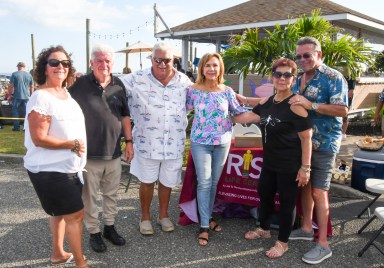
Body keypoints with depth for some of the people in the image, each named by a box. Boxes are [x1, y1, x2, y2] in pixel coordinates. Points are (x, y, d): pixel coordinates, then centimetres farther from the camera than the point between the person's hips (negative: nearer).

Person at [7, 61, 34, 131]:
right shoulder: (29, 75, 6)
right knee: (26, 112, 7)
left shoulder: (14, 74, -3)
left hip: (17, 96, -3)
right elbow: (32, 87, 10)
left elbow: (11, 86, -5)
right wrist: (31, 95, 21)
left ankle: (16, 127, 7)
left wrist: (10, 93, 6)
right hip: (26, 96, 3)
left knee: (15, 111, 8)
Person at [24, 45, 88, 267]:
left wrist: (78, 146, 8)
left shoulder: (66, 93, 8)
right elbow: (39, 139, -23)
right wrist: (73, 145, -18)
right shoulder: (41, 98, -20)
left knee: (61, 212, 21)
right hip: (50, 170, -9)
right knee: (75, 214, -1)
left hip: (69, 166, 9)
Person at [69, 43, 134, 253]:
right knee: (90, 196, 9)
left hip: (114, 152, 4)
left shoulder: (118, 85, 4)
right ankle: (94, 232, 26)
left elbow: (125, 115, 11)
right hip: (89, 153, -4)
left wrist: (129, 142, 9)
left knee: (112, 194, 17)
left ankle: (110, 226, 35)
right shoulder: (80, 84, -8)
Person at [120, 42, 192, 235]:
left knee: (167, 181, 16)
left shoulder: (184, 81, 2)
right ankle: (145, 217, 33)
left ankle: (163, 215, 39)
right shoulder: (137, 79, -8)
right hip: (147, 143, -2)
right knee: (147, 181, 12)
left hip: (174, 144, 3)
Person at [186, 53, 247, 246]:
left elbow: (239, 112, 5)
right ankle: (204, 226, 5)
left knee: (214, 182, 13)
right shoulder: (194, 90, -3)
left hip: (223, 142, 3)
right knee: (204, 182, -4)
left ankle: (208, 216, 31)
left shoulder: (227, 91, 2)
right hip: (200, 142, -3)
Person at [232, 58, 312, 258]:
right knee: (264, 194, 21)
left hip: (290, 165, -8)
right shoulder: (266, 102, 4)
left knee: (286, 201, 7)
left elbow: (306, 138, -18)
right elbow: (248, 117, 19)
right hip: (269, 162, 8)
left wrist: (305, 167, -19)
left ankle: (282, 242, 25)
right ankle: (264, 229, 44)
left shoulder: (295, 105, -19)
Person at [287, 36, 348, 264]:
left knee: (319, 192, -4)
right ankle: (307, 228, 32)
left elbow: (343, 110, -20)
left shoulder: (334, 78, -12)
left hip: (323, 144, -7)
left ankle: (323, 244, 7)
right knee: (305, 186, 15)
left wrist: (310, 104, -26)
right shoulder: (299, 79, 11)